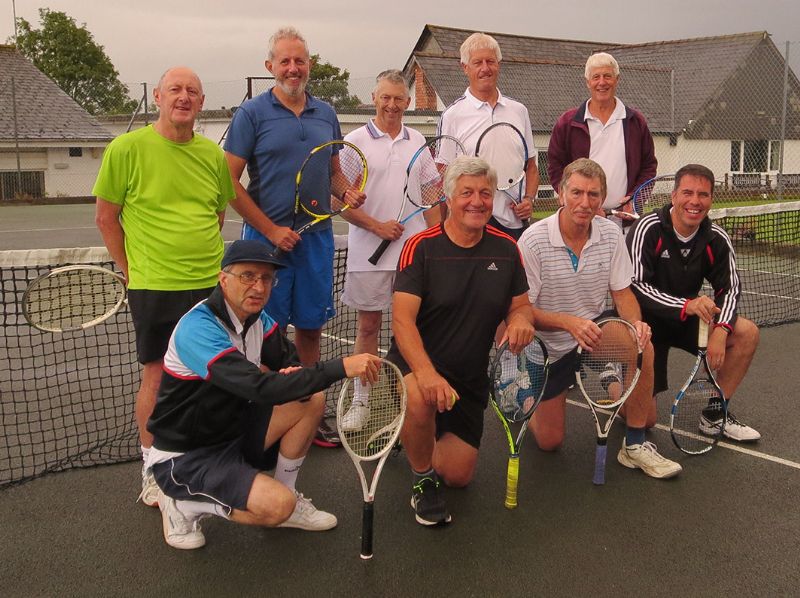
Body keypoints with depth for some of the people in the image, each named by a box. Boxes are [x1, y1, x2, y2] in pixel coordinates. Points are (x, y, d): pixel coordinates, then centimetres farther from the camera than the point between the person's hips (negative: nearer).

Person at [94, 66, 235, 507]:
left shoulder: (213, 154, 6)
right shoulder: (126, 149, -5)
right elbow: (106, 217, 0)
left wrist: (201, 254, 11)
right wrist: (131, 270, -1)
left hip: (210, 285, 4)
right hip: (153, 287, -4)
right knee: (156, 377, 4)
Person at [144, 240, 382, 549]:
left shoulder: (257, 319, -1)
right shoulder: (198, 328, -28)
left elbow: (291, 365, 2)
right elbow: (261, 389, -39)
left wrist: (294, 376, -24)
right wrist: (341, 367, -41)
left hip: (234, 433, 8)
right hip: (184, 457, -8)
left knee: (312, 399, -7)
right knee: (277, 505, -25)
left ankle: (287, 498, 8)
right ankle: (184, 504, -1)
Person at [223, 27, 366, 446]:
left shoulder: (326, 114, 11)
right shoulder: (252, 113, -4)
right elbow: (230, 182, -7)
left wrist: (347, 193, -3)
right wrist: (272, 230, -13)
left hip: (317, 237, 5)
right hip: (267, 238, -4)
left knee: (310, 328, 11)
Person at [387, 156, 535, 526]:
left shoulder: (506, 248, 1)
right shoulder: (421, 247, -13)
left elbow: (521, 304, 10)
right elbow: (402, 319, -21)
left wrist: (521, 318, -16)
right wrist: (426, 372, -37)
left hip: (470, 380, 5)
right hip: (415, 364, -4)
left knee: (459, 476, 5)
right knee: (420, 400, -40)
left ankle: (425, 440, 40)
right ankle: (422, 481, -9)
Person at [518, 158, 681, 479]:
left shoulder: (611, 234, -8)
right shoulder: (533, 241, -21)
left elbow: (622, 293, -2)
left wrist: (635, 322, -25)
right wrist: (569, 322, -37)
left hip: (595, 328, 3)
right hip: (549, 344, -3)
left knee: (642, 347, -30)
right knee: (550, 441, 3)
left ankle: (634, 446, -11)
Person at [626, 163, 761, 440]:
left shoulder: (717, 239, -6)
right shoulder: (648, 229, -21)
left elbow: (729, 288, 0)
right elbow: (636, 286, -26)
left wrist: (720, 330, -20)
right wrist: (687, 305, -39)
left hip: (688, 318, 5)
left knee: (747, 333, -17)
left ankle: (714, 416, -2)